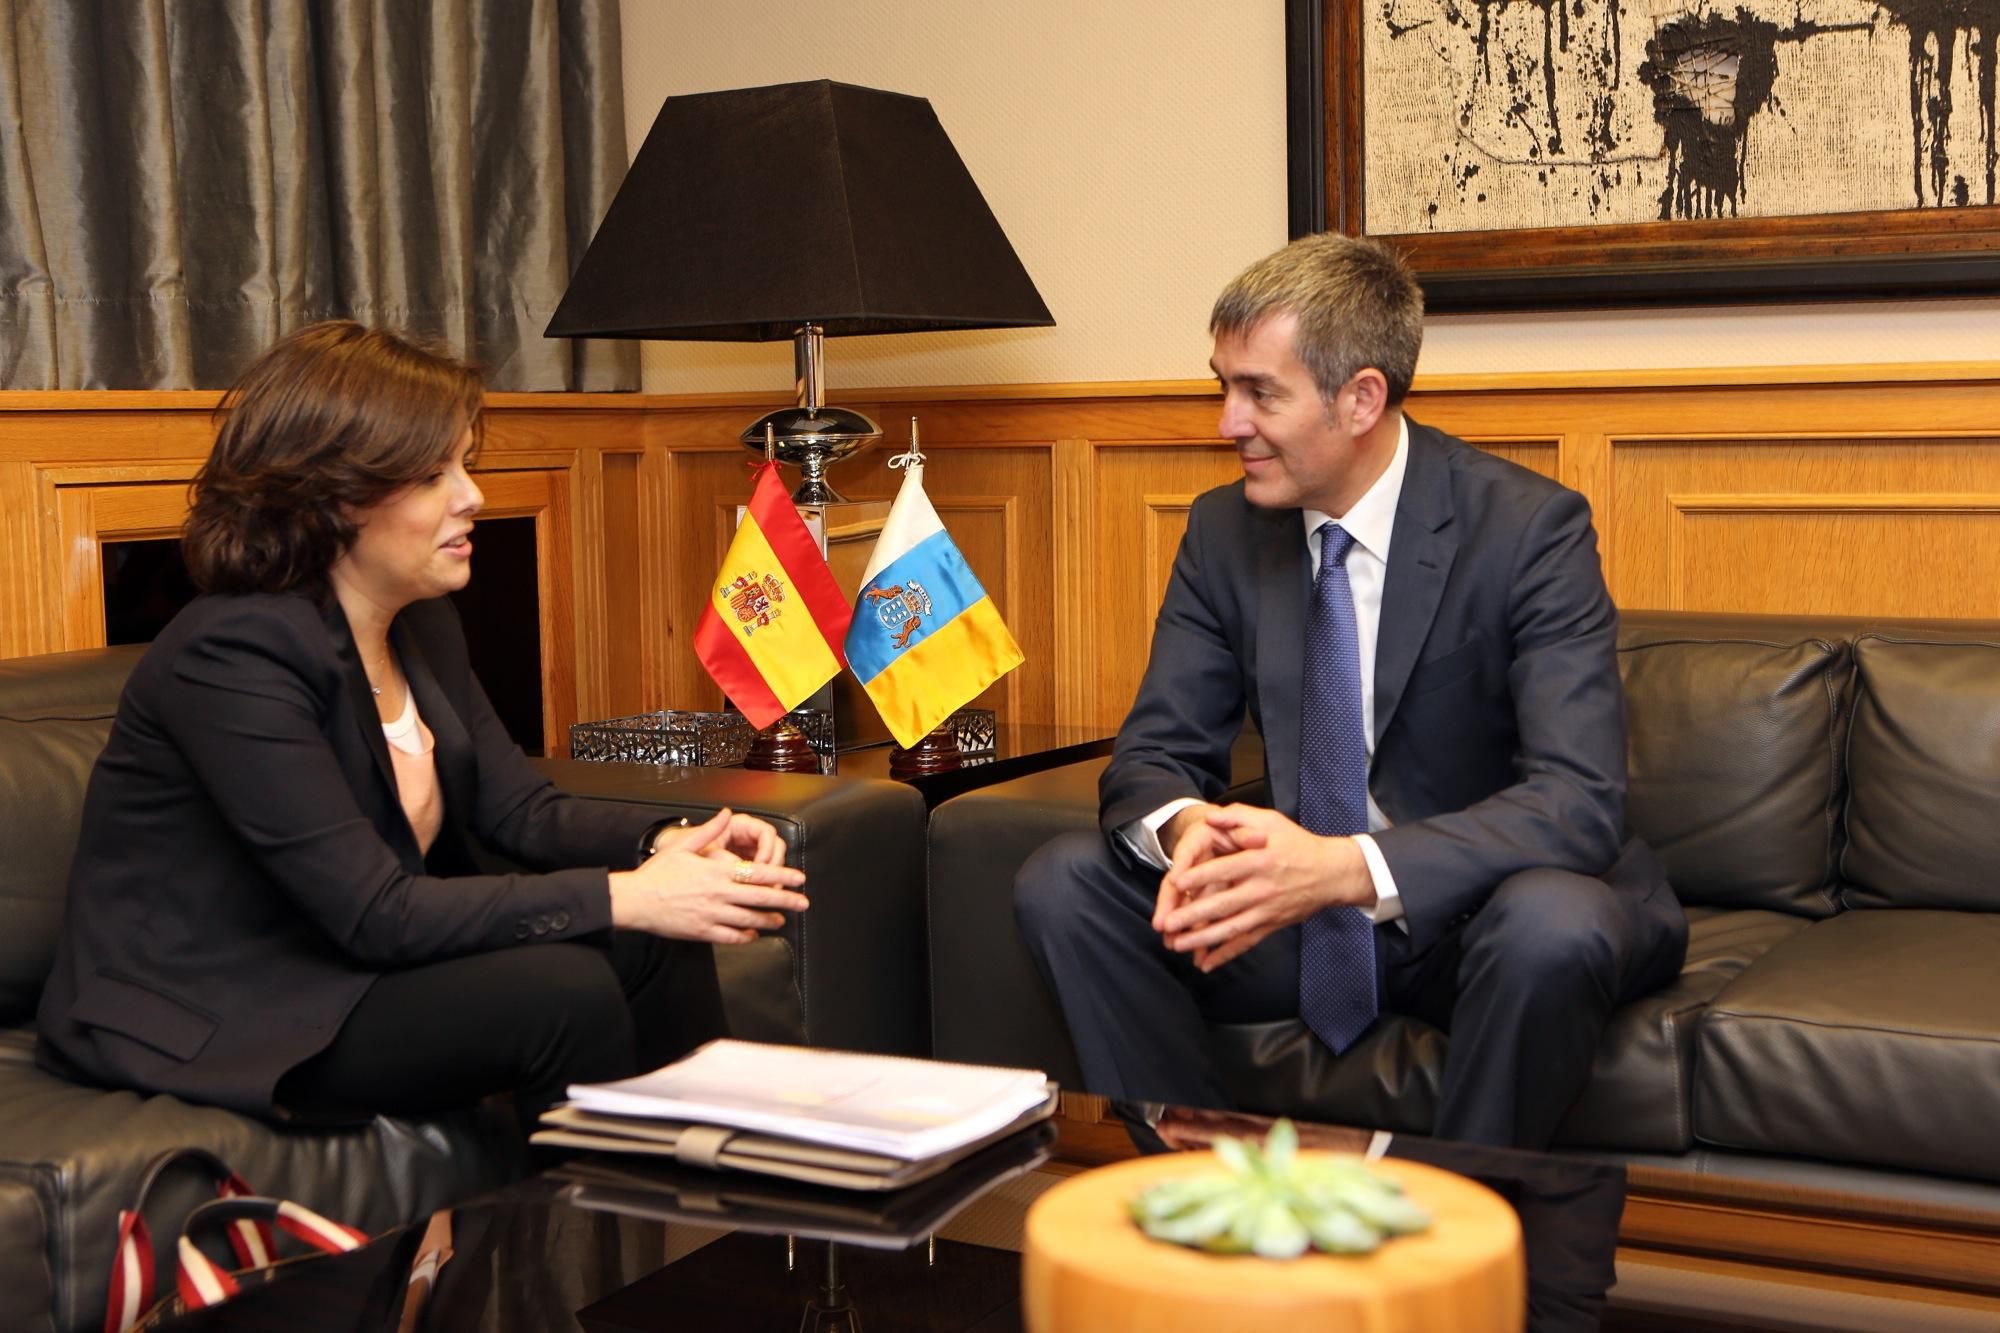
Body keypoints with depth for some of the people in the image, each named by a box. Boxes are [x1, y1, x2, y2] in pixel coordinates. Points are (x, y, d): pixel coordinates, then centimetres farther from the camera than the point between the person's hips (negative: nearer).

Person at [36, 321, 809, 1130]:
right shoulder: (235, 654, -24)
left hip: (349, 967, 8)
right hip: (205, 1026, -8)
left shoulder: (423, 624, 5)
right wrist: (624, 897, -27)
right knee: (564, 990, -25)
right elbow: (375, 913, -27)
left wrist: (669, 844, -16)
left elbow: (522, 811, 5)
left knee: (655, 944, -10)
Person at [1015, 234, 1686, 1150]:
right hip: (1305, 913, 5)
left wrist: (1349, 866, -40)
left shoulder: (1531, 528, -17)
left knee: (1552, 926, -38)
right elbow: (1154, 750, 0)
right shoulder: (1224, 531, 0)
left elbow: (1580, 801, -26)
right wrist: (1186, 827, -27)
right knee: (1062, 884, -13)